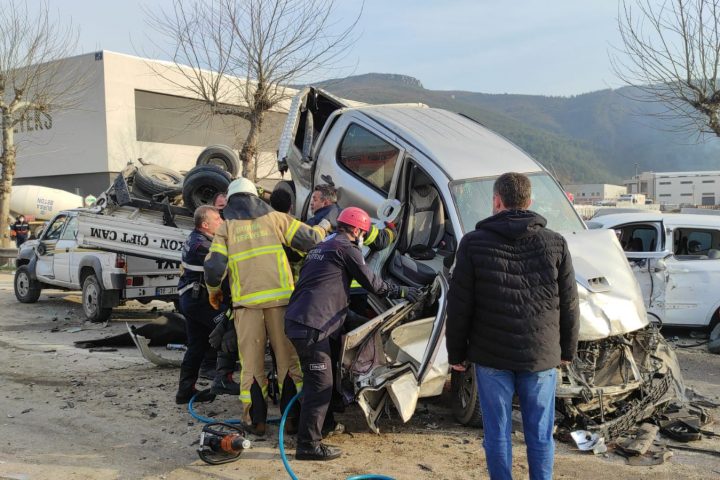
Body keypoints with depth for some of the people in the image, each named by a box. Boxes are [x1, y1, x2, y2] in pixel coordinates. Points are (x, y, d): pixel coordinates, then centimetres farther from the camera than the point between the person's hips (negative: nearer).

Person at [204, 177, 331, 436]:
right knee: (288, 357, 7)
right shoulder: (275, 218, 10)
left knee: (251, 361, 7)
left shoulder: (226, 228, 10)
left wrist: (213, 291, 21)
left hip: (246, 300, 0)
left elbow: (214, 267, 2)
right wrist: (324, 227, 28)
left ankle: (255, 419, 9)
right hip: (279, 297, 0)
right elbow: (309, 239, 7)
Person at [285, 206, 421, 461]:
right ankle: (308, 444, -5)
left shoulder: (320, 248, 24)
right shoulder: (345, 248, -3)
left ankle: (323, 423, 34)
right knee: (321, 384, -7)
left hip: (296, 320, 10)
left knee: (314, 379, 21)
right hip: (312, 325, -10)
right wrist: (401, 291, 14)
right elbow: (372, 283, 0)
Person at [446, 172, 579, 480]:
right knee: (540, 433, 12)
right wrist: (567, 350, 16)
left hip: (491, 356, -1)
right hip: (542, 356, 2)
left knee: (497, 432, 9)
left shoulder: (474, 243, -6)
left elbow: (459, 306, -5)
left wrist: (456, 353, 6)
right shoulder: (555, 244, -1)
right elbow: (569, 305, 4)